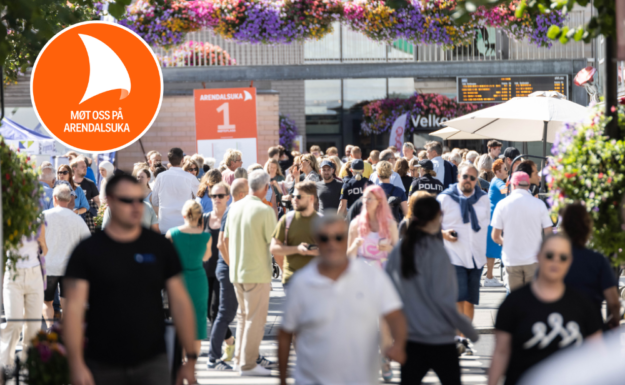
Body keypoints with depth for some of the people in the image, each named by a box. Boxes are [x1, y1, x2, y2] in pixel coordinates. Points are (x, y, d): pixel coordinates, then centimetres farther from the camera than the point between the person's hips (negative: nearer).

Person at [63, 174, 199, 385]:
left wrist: (191, 359, 3)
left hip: (152, 364, 0)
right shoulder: (87, 251, -1)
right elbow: (74, 308, -7)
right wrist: (77, 365, -17)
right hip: (103, 367, 0)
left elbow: (180, 302, 7)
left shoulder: (160, 247, 4)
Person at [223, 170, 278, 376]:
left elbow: (226, 239, 13)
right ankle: (248, 364, 2)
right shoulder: (265, 211, -15)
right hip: (258, 273, -7)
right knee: (255, 319, 1)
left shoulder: (235, 207, 4)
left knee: (244, 316, 20)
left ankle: (240, 357, 27)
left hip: (236, 272, 7)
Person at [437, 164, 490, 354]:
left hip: (476, 257, 4)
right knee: (458, 298, -15)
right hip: (454, 256, -4)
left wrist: (483, 252, 15)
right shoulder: (445, 198, -2)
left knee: (470, 301, 7)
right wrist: (443, 233, -14)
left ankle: (465, 340, 15)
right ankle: (458, 337, -12)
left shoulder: (483, 199, 8)